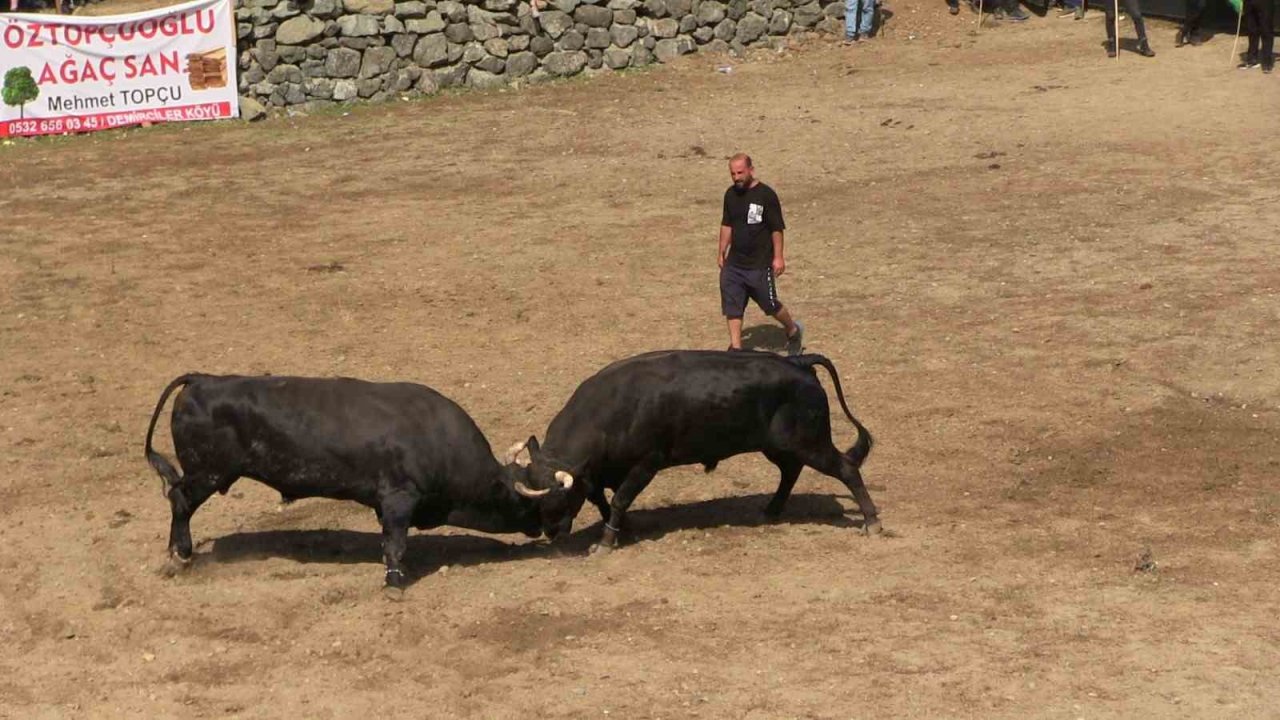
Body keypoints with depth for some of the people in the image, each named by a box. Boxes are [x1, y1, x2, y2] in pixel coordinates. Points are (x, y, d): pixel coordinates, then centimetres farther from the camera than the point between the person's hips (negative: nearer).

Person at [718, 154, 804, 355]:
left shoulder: (766, 195, -14)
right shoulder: (731, 194, 5)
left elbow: (777, 229, -11)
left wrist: (778, 257, -13)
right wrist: (722, 252, 16)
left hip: (760, 264, -6)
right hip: (734, 263, 6)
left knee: (770, 304, 5)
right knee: (732, 306, 1)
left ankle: (794, 331, 30)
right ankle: (736, 347, 8)